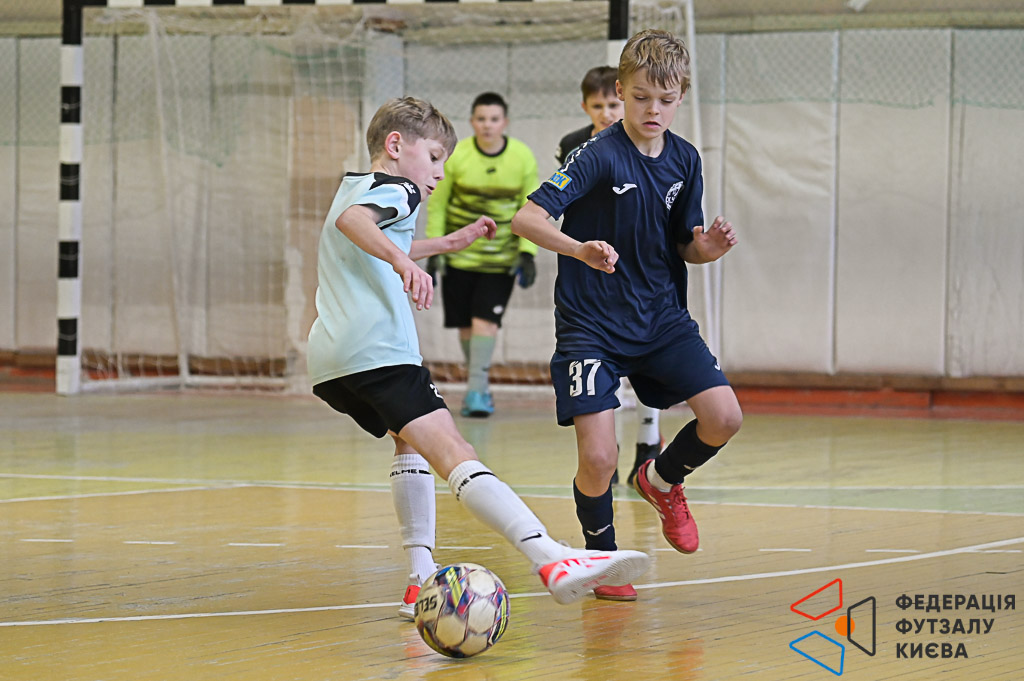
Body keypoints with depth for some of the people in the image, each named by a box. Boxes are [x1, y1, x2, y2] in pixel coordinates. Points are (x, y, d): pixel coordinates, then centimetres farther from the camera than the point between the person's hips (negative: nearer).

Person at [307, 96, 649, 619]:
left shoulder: (354, 185, 32)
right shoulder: (395, 190, 3)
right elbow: (352, 221, -22)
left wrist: (448, 243, 59)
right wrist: (403, 261, -37)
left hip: (329, 360, 9)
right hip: (377, 351, -9)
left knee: (411, 440, 28)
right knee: (452, 452, -23)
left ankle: (421, 581, 14)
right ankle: (554, 562, -37)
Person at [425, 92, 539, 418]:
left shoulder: (523, 158, -7)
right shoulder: (455, 156, -10)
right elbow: (437, 204, 0)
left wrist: (528, 253, -6)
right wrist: (434, 249, -3)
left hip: (501, 256, -1)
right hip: (460, 253, 1)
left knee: (486, 320, -13)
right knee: (466, 324, 5)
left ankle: (477, 391, -13)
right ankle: (478, 384, 23)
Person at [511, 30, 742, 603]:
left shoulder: (684, 160, 3)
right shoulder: (599, 156, -15)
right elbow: (527, 217, -25)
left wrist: (708, 248, -10)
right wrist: (579, 249, -43)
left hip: (662, 318, 5)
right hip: (592, 324, -5)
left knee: (724, 417, -14)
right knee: (598, 459, -14)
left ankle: (663, 480, 19)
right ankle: (602, 557, 16)